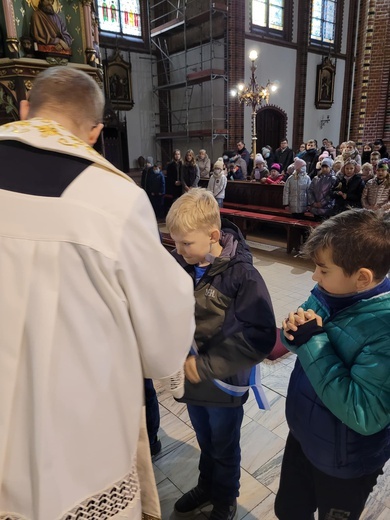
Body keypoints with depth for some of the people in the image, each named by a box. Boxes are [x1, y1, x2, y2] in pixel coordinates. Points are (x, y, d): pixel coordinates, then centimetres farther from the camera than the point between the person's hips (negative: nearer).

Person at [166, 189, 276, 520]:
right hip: (192, 379, 4)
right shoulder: (180, 264, -12)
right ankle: (207, 486, 58)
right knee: (206, 442, 29)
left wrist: (206, 366, -24)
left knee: (225, 449, 24)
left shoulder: (241, 275, -23)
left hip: (223, 384, -3)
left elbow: (260, 337, -25)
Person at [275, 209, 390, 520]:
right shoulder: (331, 291, -12)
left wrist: (312, 341, -33)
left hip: (344, 462, -5)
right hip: (303, 433, 6)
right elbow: (303, 340, 1)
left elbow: (364, 415, -33)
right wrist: (296, 329, -22)